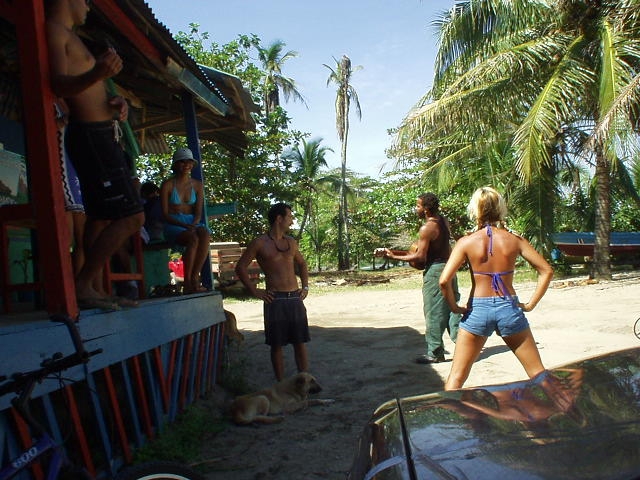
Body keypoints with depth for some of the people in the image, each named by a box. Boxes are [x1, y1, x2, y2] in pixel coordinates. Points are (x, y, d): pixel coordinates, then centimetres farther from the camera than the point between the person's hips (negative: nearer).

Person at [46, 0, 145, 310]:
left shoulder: (68, 34, 23)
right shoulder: (54, 29, -7)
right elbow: (59, 84, -21)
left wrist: (115, 102, 5)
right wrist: (96, 74, -40)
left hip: (100, 136, 11)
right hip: (92, 134, -11)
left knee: (101, 217, 10)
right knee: (132, 217, -14)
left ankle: (94, 289, 14)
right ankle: (81, 285, -10)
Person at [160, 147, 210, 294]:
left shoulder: (197, 185, 12)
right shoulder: (167, 185, 1)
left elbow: (198, 212, 6)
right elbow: (165, 214, -5)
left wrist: (194, 224, -17)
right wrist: (184, 225, -20)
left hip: (193, 223, 3)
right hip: (173, 226, -3)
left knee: (204, 233, -34)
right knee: (193, 238, -36)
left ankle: (195, 277, -31)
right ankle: (187, 283, -27)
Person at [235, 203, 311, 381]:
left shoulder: (291, 242, 13)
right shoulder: (259, 243, -3)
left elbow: (302, 264, 26)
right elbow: (241, 267, -2)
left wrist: (305, 287, 15)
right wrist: (254, 291, -6)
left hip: (296, 298, 5)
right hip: (275, 300, -5)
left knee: (300, 342, 6)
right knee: (277, 344, 3)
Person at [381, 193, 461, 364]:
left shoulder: (426, 228, -17)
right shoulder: (444, 221, 8)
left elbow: (420, 257, -18)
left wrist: (395, 256, -12)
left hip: (434, 270, -8)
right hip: (448, 266, 8)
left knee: (433, 312, 0)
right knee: (451, 307, 13)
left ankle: (435, 353, 7)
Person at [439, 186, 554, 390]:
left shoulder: (467, 242, -7)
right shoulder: (514, 240, -2)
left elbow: (444, 280, -16)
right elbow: (546, 271, -3)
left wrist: (455, 307, -2)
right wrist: (530, 304, 2)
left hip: (477, 310, -1)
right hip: (509, 308, 1)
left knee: (456, 376, 9)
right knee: (538, 374, 17)